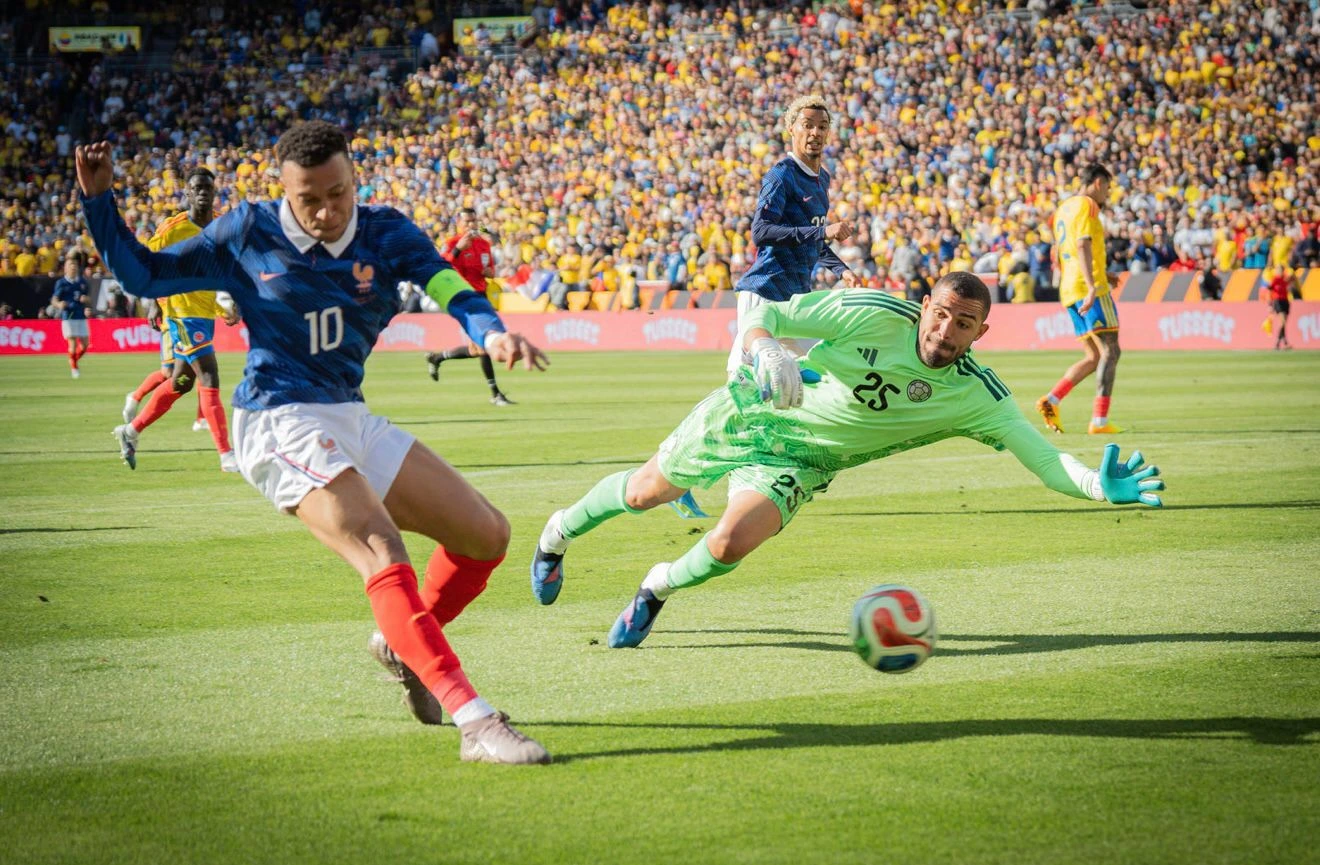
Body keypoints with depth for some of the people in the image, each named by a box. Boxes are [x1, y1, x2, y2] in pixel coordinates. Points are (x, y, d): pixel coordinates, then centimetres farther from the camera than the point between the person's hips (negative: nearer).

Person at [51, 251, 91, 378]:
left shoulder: (82, 282, 11)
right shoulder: (61, 283, -1)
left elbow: (87, 298, 21)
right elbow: (54, 299, -4)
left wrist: (85, 299, -3)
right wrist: (60, 304, -27)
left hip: (81, 316, 4)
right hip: (68, 316, -4)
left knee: (85, 344, 4)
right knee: (73, 342, -9)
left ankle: (74, 360, 28)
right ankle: (73, 368, 3)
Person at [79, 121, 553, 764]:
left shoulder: (387, 235, 2)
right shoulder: (247, 235, -3)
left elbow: (448, 288, -15)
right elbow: (140, 274, 7)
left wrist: (490, 332, -36)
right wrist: (98, 199, -5)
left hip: (351, 420, 6)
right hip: (281, 423, -6)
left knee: (486, 535, 8)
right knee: (382, 552, -27)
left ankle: (403, 645, 32)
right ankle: (474, 723, -36)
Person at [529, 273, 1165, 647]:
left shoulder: (976, 396, -20)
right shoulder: (875, 315, -25)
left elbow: (1043, 456, -26)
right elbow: (761, 312, -22)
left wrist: (1101, 485, -46)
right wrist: (767, 350, -44)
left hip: (796, 460, 1)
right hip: (749, 413, -1)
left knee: (730, 545, -24)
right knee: (646, 491, 16)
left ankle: (657, 588, 12)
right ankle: (559, 532, 49)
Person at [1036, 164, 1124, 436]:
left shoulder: (1064, 208, 21)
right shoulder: (1086, 205, -6)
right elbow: (1083, 246, -19)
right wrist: (1092, 286, -28)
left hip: (1069, 291, 9)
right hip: (1089, 288, -9)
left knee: (1093, 357, 12)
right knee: (1110, 351, -9)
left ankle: (1051, 401, 0)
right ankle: (1100, 420, -16)